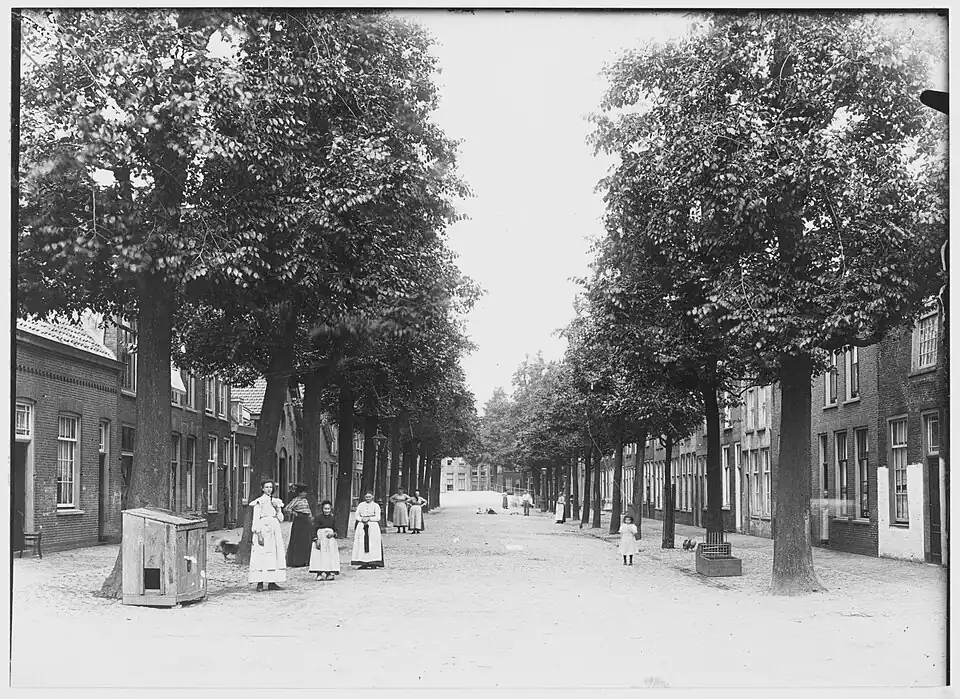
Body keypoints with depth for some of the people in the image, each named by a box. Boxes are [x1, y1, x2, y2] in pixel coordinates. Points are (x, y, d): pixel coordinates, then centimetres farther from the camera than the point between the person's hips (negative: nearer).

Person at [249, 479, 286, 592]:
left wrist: (277, 508, -1)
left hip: (275, 531, 6)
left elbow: (281, 519, 15)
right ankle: (260, 583, -11)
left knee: (275, 556, 2)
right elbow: (256, 519, -7)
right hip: (263, 530, -6)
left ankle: (272, 582, 6)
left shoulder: (276, 501, 16)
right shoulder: (259, 502, -1)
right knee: (261, 556, -10)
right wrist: (259, 534, -16)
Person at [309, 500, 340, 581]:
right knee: (320, 556, -7)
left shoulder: (332, 518, 8)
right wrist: (316, 540, -14)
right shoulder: (319, 517, -5)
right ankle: (319, 573, -6)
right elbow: (315, 529, -6)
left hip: (330, 539, 4)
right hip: (320, 538, -4)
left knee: (330, 555, 0)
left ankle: (330, 573, 3)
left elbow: (335, 529, 13)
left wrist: (333, 533, -9)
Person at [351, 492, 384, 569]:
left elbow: (378, 518, -1)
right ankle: (363, 563, -2)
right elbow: (357, 516, 9)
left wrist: (369, 518, -13)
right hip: (361, 527, 2)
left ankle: (373, 563, -7)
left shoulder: (376, 506, 5)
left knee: (373, 544, -8)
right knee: (361, 544, -4)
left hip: (373, 527, -2)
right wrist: (362, 519, -11)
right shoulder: (360, 505, 13)